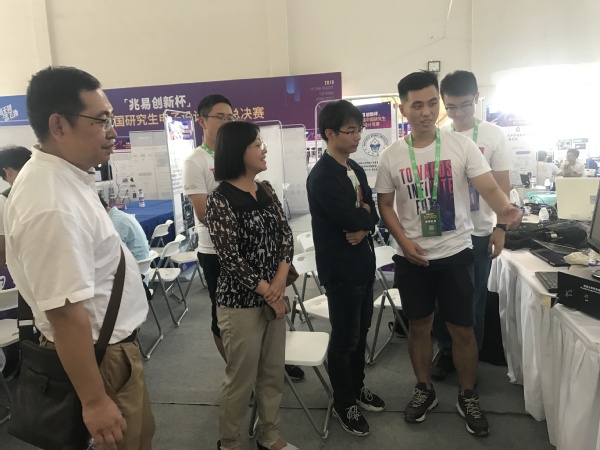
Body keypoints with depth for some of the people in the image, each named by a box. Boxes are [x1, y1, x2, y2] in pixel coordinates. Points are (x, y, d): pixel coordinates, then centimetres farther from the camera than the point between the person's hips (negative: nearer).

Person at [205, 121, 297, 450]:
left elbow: (285, 235, 3)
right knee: (241, 378, 9)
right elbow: (230, 258, -17)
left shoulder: (266, 190, 6)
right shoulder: (220, 200, -14)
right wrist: (268, 293, -12)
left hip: (274, 296, 6)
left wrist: (280, 280, -11)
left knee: (273, 373, 17)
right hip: (241, 302, -6)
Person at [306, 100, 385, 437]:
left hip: (363, 262, 8)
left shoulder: (355, 169, 9)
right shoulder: (322, 176, -18)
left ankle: (358, 387, 41)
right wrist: (363, 214, -6)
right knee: (344, 338, 7)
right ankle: (344, 404, 26)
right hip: (341, 268, -8)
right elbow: (351, 218, -27)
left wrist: (362, 228, -14)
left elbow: (372, 214, 6)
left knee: (361, 332, 20)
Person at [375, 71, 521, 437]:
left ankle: (468, 397, 32)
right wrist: (404, 241, -9)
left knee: (463, 329, 9)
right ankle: (425, 390, 36)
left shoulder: (462, 145, -7)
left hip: (456, 253, -1)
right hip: (412, 258, 2)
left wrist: (505, 209, -37)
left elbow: (490, 188, -14)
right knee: (419, 326, 14)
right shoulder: (391, 156, -2)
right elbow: (385, 205, 4)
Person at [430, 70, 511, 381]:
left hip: (478, 233, -1)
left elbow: (502, 185, -1)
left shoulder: (493, 135, -2)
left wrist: (500, 228, -8)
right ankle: (445, 351, 29)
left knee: (474, 301, 9)